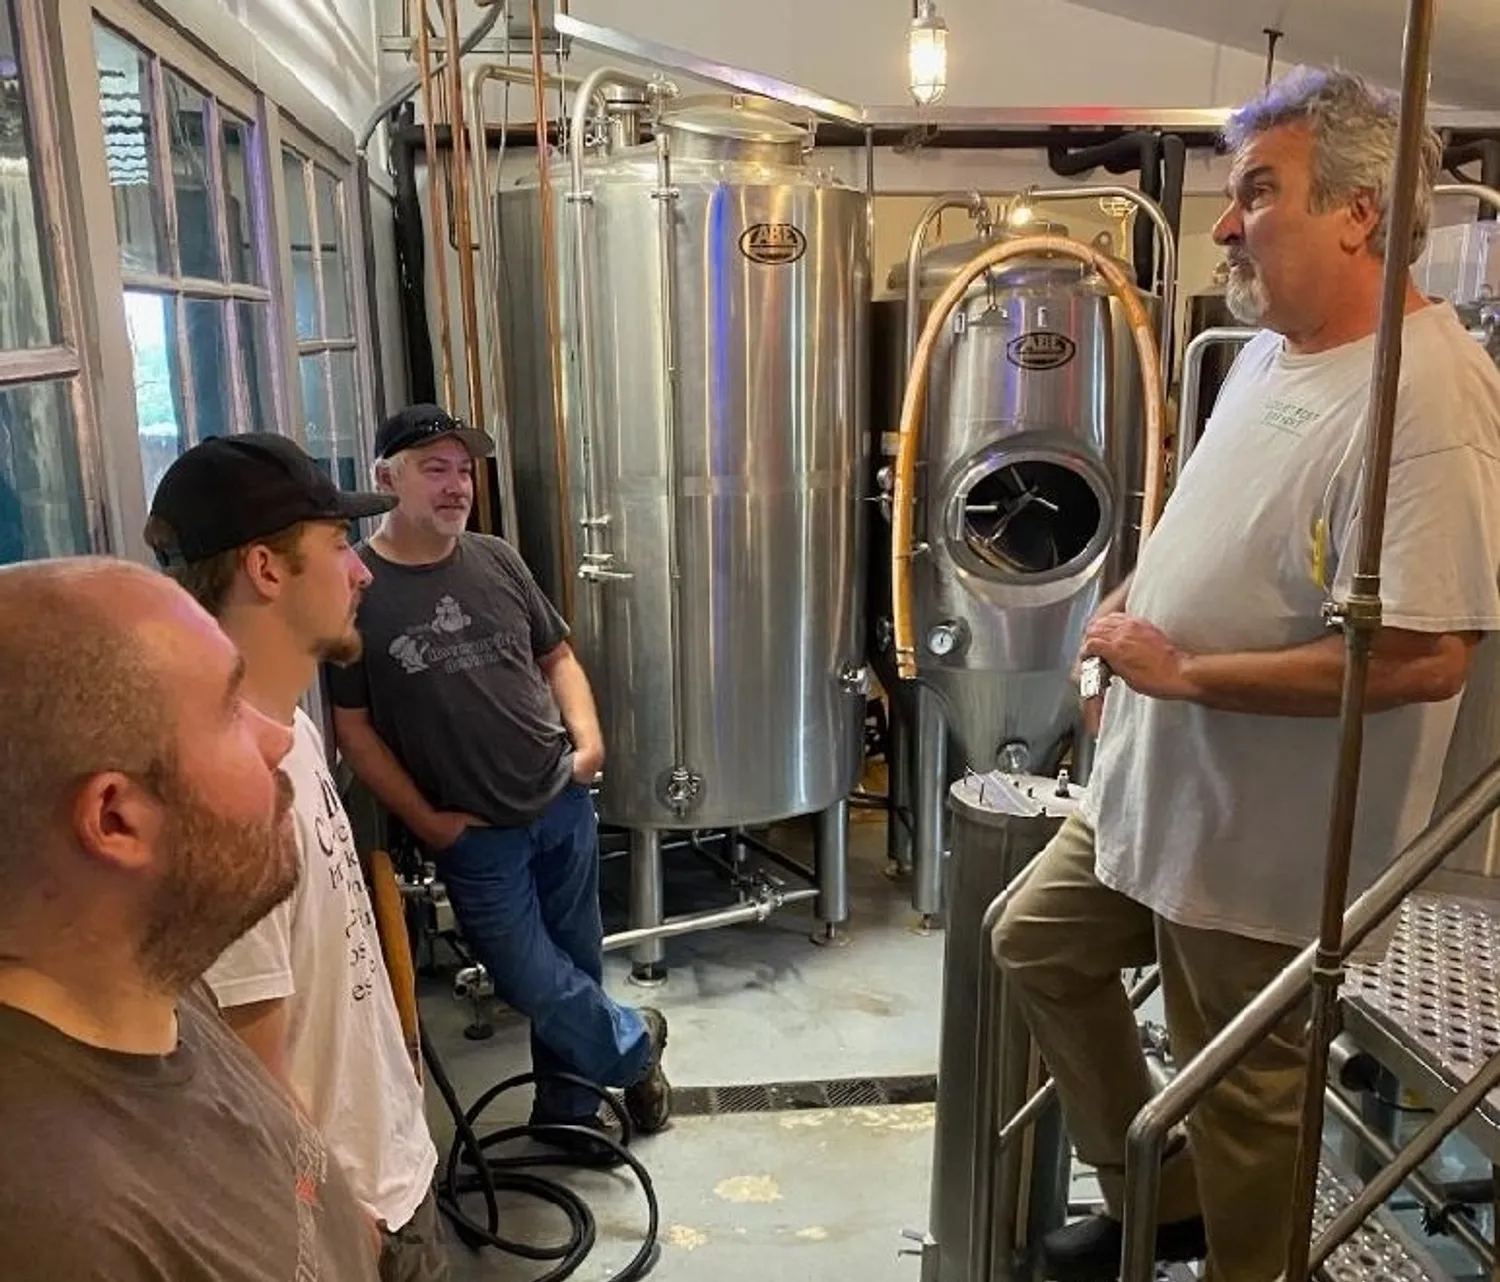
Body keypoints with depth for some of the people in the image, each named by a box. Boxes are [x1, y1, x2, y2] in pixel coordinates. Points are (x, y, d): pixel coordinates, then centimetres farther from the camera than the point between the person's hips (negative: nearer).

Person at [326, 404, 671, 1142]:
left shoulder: (497, 561, 2)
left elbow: (557, 656, 12)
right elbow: (351, 726, -7)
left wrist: (587, 735, -5)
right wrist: (426, 821, -8)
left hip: (562, 801, 4)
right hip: (474, 831, -4)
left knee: (577, 963, 14)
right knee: (532, 981, 2)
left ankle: (567, 1107, 36)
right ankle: (634, 1042, 31)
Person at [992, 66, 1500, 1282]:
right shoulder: (1271, 350, 6)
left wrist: (1181, 670, -23)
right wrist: (1142, 593, 1)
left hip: (1262, 833, -10)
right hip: (1155, 783, 10)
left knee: (1239, 1087, 10)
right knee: (1036, 944, 20)